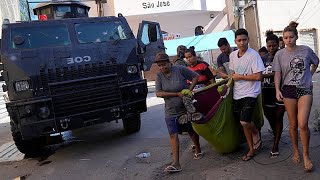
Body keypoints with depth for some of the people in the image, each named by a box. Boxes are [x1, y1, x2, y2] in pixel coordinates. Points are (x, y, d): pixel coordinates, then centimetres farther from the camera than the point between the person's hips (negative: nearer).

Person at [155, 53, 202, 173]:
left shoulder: (180, 69, -9)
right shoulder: (159, 76, -2)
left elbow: (195, 76, 0)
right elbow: (158, 93, -10)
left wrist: (189, 90, -13)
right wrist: (177, 94, -16)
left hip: (187, 109, -1)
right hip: (171, 112, 2)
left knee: (192, 131, 14)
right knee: (173, 135, -5)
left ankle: (198, 151, 38)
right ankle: (176, 164, -3)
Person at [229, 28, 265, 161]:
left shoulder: (253, 55, -13)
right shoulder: (232, 55, 6)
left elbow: (258, 76, -18)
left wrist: (239, 77, -13)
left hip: (250, 93, -6)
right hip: (237, 94, 6)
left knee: (244, 122, -19)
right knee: (242, 123, 11)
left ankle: (256, 133, 16)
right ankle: (251, 149, 27)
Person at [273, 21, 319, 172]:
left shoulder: (306, 50, 2)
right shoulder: (280, 54, 1)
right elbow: (277, 73, 0)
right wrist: (277, 90, -11)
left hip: (305, 90, -1)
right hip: (288, 90, 1)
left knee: (302, 124, -12)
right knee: (293, 124, 8)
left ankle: (306, 155, 6)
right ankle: (296, 151, 26)